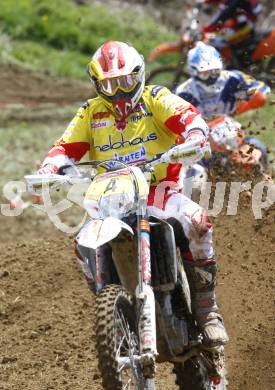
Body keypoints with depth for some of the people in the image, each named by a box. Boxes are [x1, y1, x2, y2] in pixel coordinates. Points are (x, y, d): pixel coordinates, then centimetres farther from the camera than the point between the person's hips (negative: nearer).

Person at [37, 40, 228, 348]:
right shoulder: (90, 113, 13)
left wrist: (195, 135, -35)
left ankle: (206, 310, -19)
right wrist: (50, 166, -15)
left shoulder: (155, 98, 3)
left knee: (197, 222, -31)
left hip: (160, 188, -3)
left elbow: (187, 116, -12)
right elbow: (67, 146, 7)